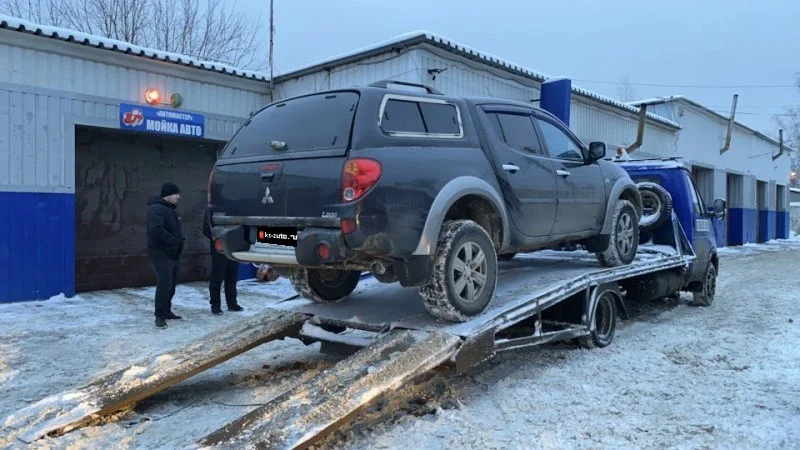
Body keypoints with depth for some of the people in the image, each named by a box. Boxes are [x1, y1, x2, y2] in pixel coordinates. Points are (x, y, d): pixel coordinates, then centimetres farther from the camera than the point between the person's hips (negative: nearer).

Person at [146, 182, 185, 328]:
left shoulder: (172, 209, 16)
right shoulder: (156, 209, -15)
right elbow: (157, 231, -28)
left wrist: (180, 240, 3)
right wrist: (175, 241, -19)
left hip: (174, 254, 10)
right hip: (161, 254, -10)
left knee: (172, 284, 14)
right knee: (165, 283, -12)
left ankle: (166, 310, 25)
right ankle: (159, 315, -4)